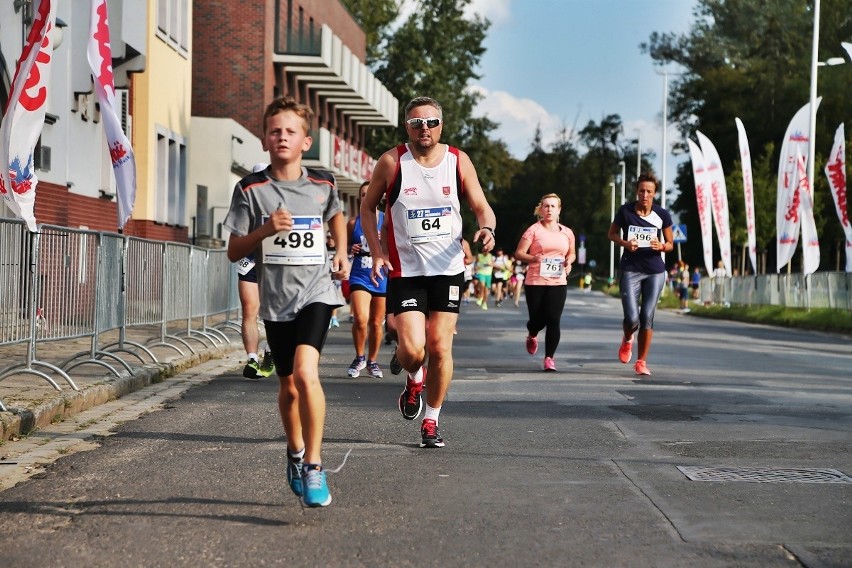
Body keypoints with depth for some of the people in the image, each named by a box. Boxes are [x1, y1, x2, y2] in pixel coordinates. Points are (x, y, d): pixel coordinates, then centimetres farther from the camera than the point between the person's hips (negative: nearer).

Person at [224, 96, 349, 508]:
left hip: (316, 292, -1)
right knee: (288, 386, 12)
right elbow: (234, 251, -1)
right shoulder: (251, 190, -3)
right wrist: (265, 230, -17)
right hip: (275, 300, 1)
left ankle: (313, 466, -13)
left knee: (305, 372, -23)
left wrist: (341, 252, 12)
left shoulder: (322, 184, 2)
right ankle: (295, 452, 40)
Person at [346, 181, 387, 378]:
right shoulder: (353, 223, 5)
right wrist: (351, 249, -6)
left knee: (376, 323, 9)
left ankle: (372, 361, 27)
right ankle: (359, 358, 4)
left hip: (382, 278, 1)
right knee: (360, 320, -18)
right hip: (359, 277, -1)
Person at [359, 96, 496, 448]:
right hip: (405, 270, -1)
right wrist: (377, 252, -4)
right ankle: (415, 380, 25)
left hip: (448, 269, 1)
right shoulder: (391, 162, -5)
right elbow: (368, 207, 7)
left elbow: (482, 208, 6)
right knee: (412, 348, -13)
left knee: (440, 347, 0)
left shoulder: (459, 162, 0)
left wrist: (486, 229, -18)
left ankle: (432, 421, 18)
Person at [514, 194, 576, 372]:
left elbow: (572, 253, 23)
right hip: (535, 283, -2)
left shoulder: (567, 233, 9)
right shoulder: (533, 230, -2)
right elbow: (518, 254, -3)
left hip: (558, 283, 2)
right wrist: (533, 258, -22)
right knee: (538, 320, 4)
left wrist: (569, 261, 0)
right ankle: (532, 336, 41)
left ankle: (549, 357, 2)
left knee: (553, 320, -8)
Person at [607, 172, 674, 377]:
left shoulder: (662, 215, -2)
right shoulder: (625, 211, -5)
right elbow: (612, 234, 9)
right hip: (630, 270, -1)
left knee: (647, 317, 0)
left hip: (655, 271, 1)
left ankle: (641, 362, 13)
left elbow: (670, 243, 8)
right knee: (632, 318, -10)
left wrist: (661, 246, -16)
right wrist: (625, 243, -12)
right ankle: (627, 340, 27)